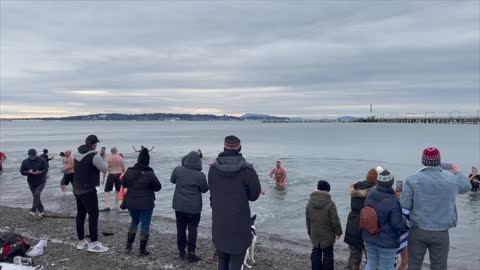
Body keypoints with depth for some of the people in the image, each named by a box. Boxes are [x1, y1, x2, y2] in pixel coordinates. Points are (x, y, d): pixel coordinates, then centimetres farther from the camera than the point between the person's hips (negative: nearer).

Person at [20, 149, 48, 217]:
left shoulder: (41, 160, -10)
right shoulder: (25, 162, -3)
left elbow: (45, 170, -11)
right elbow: (22, 171, -5)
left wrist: (39, 172, -31)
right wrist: (29, 172, -25)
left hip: (41, 182, -3)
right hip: (31, 182, 3)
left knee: (37, 194, -19)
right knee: (36, 196, 8)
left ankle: (33, 210, -15)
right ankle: (41, 211, 20)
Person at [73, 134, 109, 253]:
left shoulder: (77, 154, 7)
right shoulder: (94, 156, -17)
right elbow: (105, 169, -9)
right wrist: (103, 159, 9)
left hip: (77, 189, 8)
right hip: (88, 190, -8)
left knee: (80, 214, 14)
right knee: (93, 215, -2)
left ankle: (81, 242, 22)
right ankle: (93, 243, -1)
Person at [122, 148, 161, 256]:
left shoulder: (129, 171, -4)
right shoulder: (150, 174, -17)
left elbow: (123, 184, 9)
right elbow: (158, 187, -7)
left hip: (131, 203, 5)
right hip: (146, 204, -5)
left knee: (134, 222, 25)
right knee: (145, 225, 8)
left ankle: (128, 246, 23)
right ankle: (142, 250, 12)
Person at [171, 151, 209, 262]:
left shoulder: (178, 170, -9)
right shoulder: (200, 175, -16)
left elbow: (172, 180, 10)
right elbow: (204, 189, -2)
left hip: (179, 206, 3)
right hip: (194, 208, -3)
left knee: (181, 228, 15)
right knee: (192, 229, 6)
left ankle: (181, 251, 24)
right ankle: (191, 253, 4)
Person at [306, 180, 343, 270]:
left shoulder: (310, 202, -1)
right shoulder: (330, 203, -18)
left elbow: (307, 219, 6)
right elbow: (335, 220, -14)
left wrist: (310, 231, 17)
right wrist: (338, 232, 1)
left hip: (314, 234, 4)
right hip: (327, 235, -4)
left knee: (316, 253, 16)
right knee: (328, 255, 6)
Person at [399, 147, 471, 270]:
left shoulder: (413, 180, -13)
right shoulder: (452, 180, -5)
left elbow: (404, 205, -10)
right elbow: (466, 186, 18)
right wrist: (458, 172, 36)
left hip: (418, 231, -1)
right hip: (441, 233, 1)